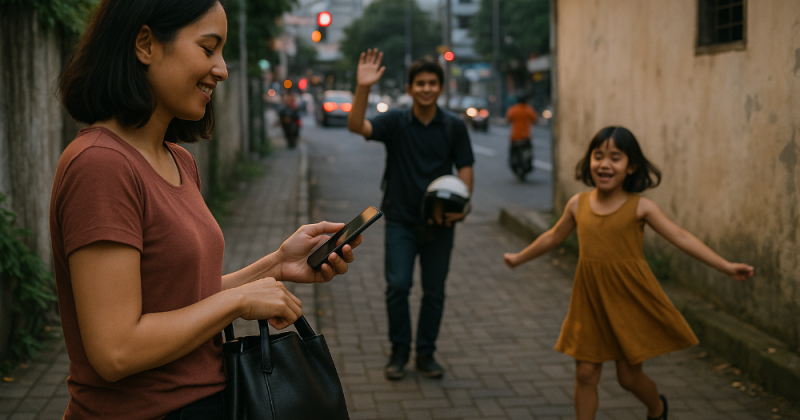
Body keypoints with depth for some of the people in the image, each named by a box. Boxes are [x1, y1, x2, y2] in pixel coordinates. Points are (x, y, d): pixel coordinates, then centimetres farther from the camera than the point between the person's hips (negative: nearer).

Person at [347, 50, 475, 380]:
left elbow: (465, 169, 3)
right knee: (397, 286, -7)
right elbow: (357, 126, -18)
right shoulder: (395, 122, -2)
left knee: (434, 291, 7)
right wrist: (363, 88, -32)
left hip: (439, 222, 2)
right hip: (401, 220, -1)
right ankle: (399, 352, 9)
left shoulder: (454, 127, 2)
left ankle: (426, 353, 20)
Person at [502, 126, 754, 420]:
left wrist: (726, 266, -17)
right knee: (585, 373, 4)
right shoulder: (578, 204, 1)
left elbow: (681, 238, -10)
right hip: (591, 300, 3)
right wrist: (519, 258, 29)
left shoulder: (640, 207, -8)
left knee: (629, 376, 8)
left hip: (630, 300, -3)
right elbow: (553, 237, 18)